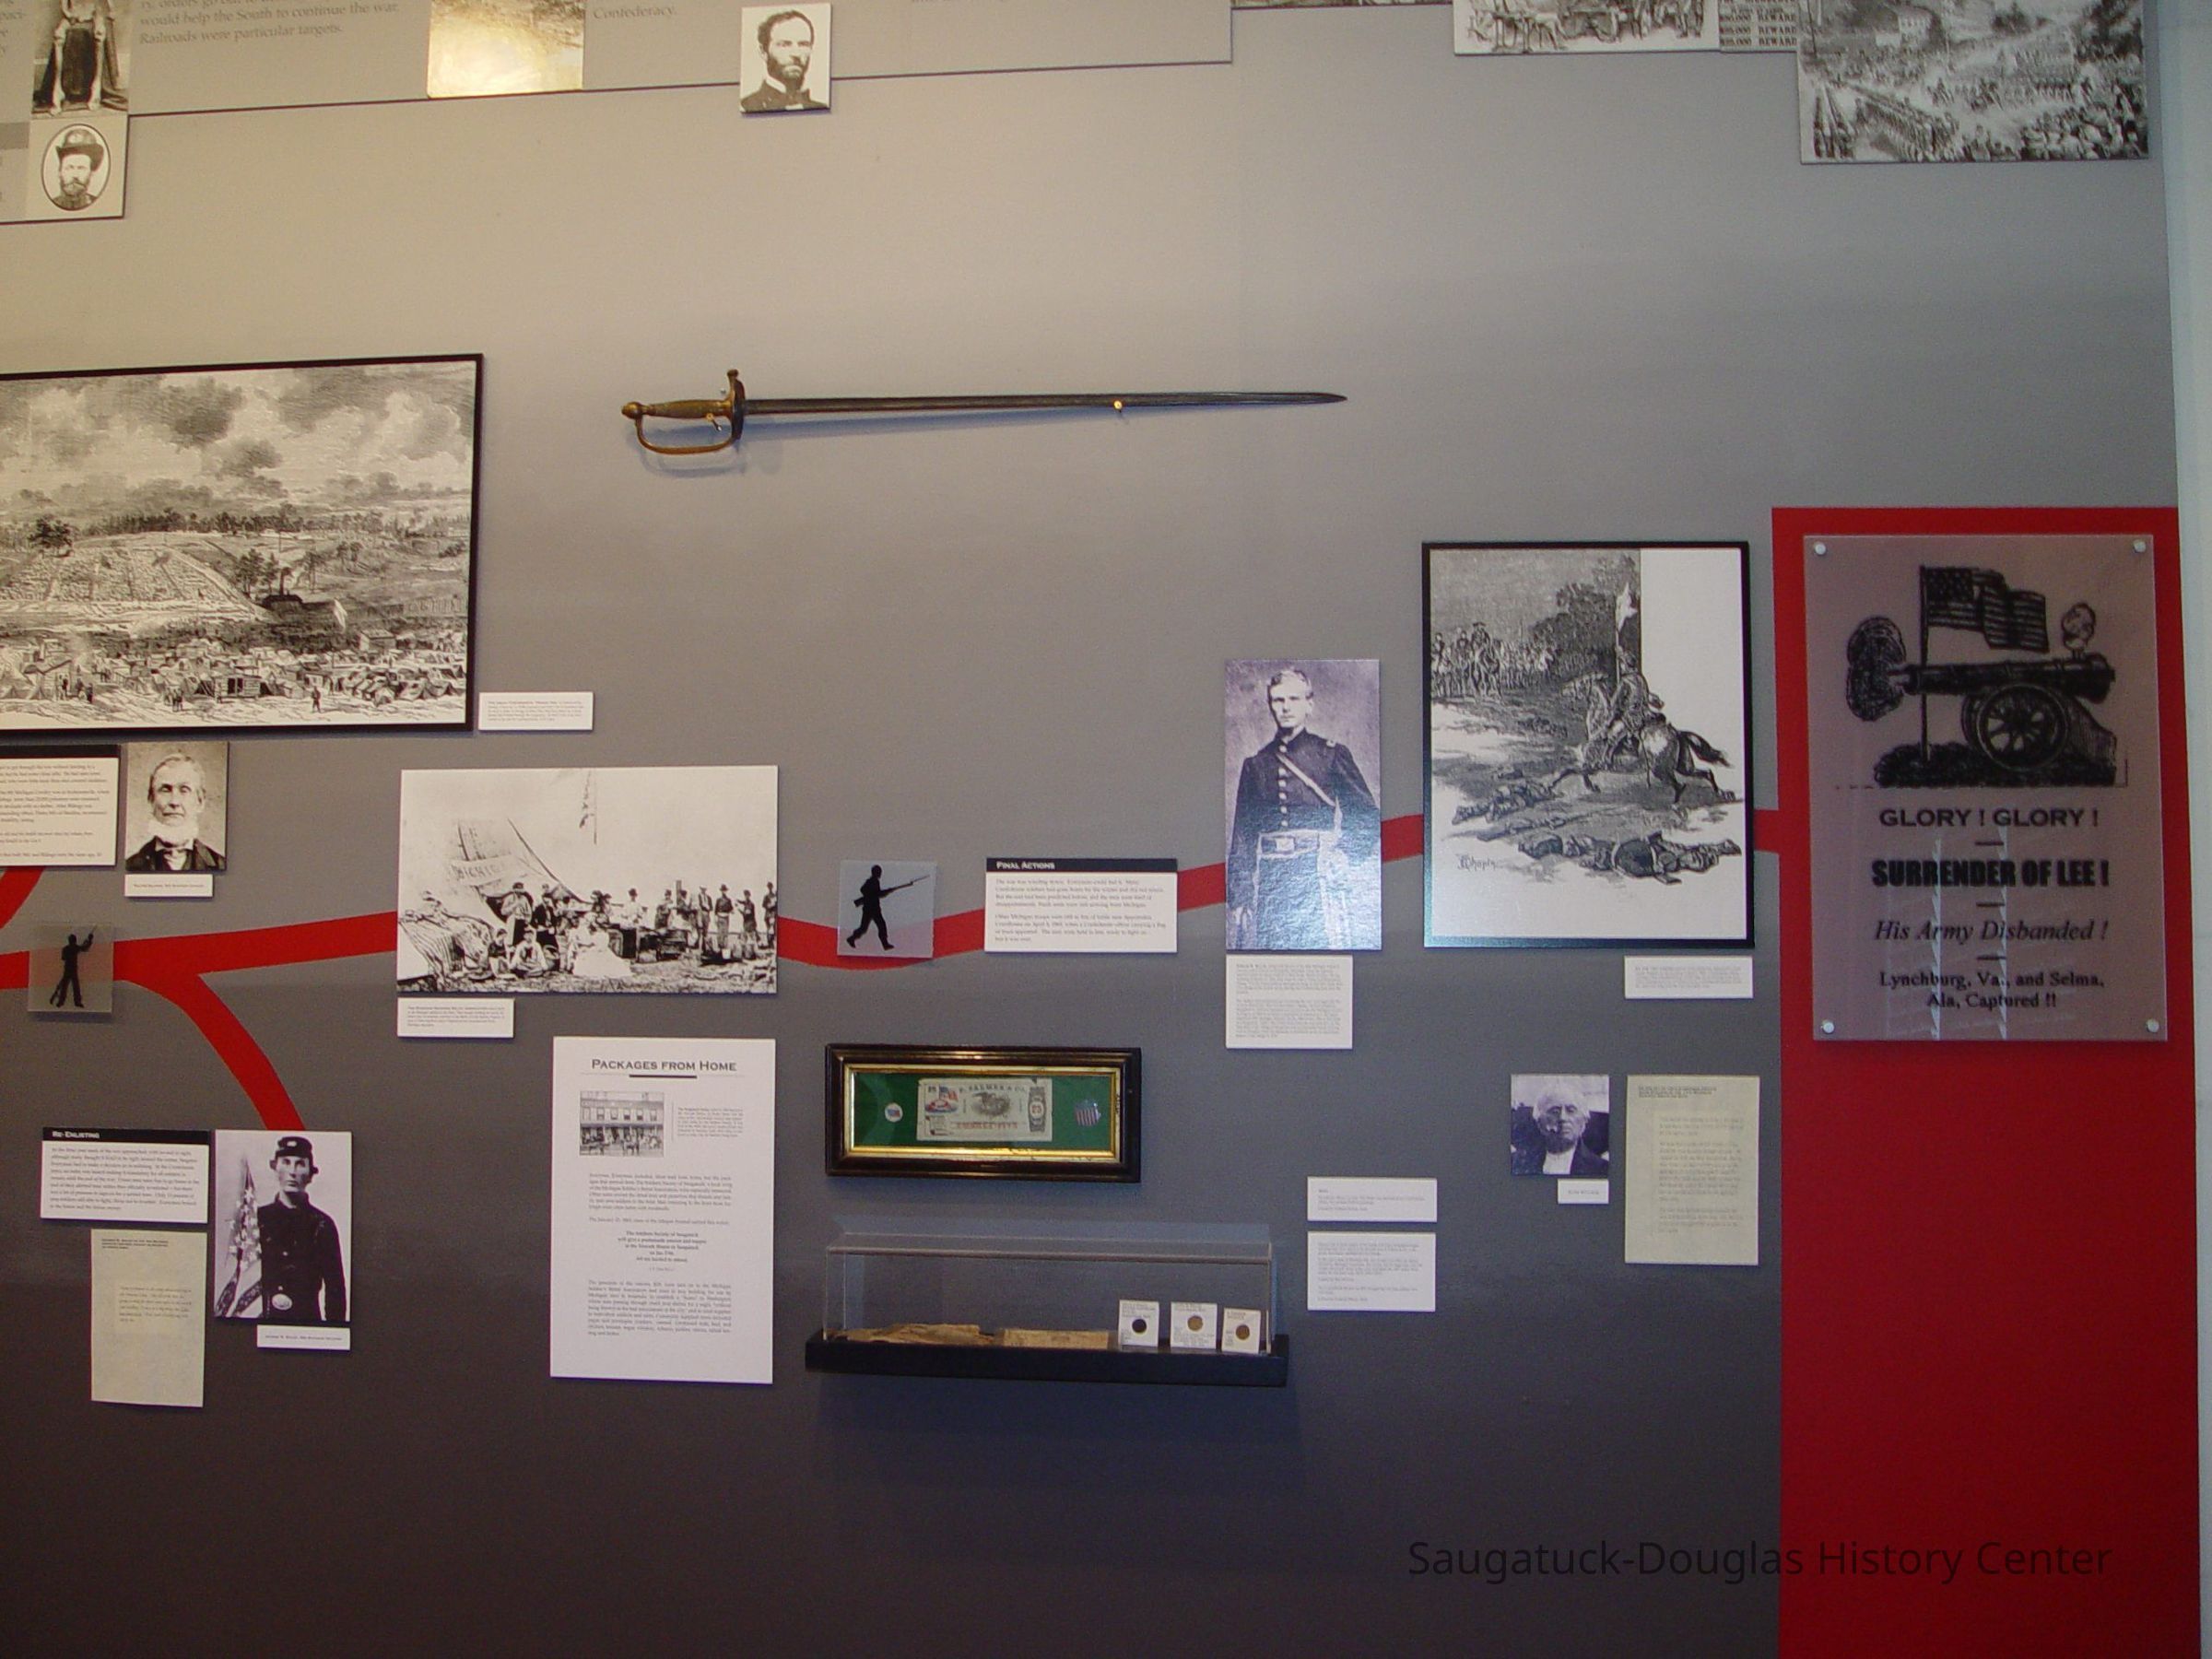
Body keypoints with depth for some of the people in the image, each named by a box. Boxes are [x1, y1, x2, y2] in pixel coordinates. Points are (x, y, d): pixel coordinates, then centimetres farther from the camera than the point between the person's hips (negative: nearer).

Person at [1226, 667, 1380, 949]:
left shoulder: (1331, 754, 7)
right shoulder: (1255, 765, 14)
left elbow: (1368, 817, 7)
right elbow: (1242, 835, 14)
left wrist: (1345, 857, -8)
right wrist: (1239, 897, 9)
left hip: (1318, 874, -2)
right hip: (1270, 881, 3)